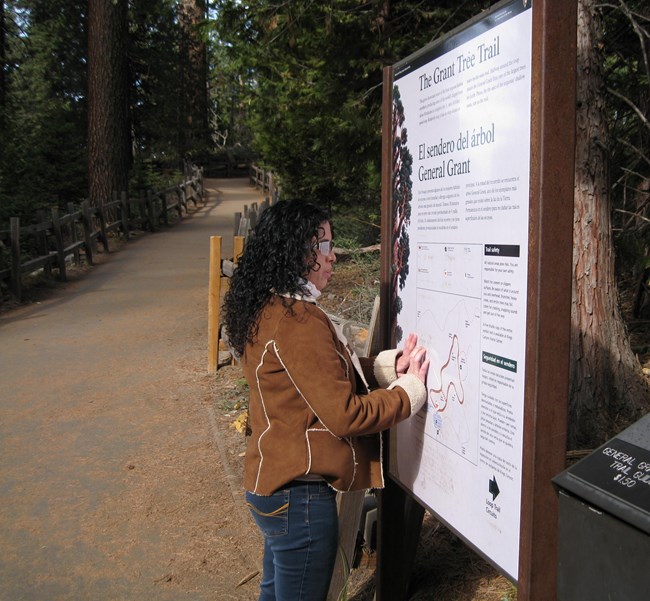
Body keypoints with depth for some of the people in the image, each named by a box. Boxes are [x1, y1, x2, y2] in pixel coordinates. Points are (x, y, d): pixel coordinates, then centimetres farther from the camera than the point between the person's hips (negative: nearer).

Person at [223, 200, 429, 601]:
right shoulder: (298, 319, -24)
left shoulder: (267, 308, 5)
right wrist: (410, 389, -11)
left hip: (271, 481, 10)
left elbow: (332, 375, 9)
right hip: (300, 496, -9)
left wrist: (388, 366, -2)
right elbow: (344, 414, -23)